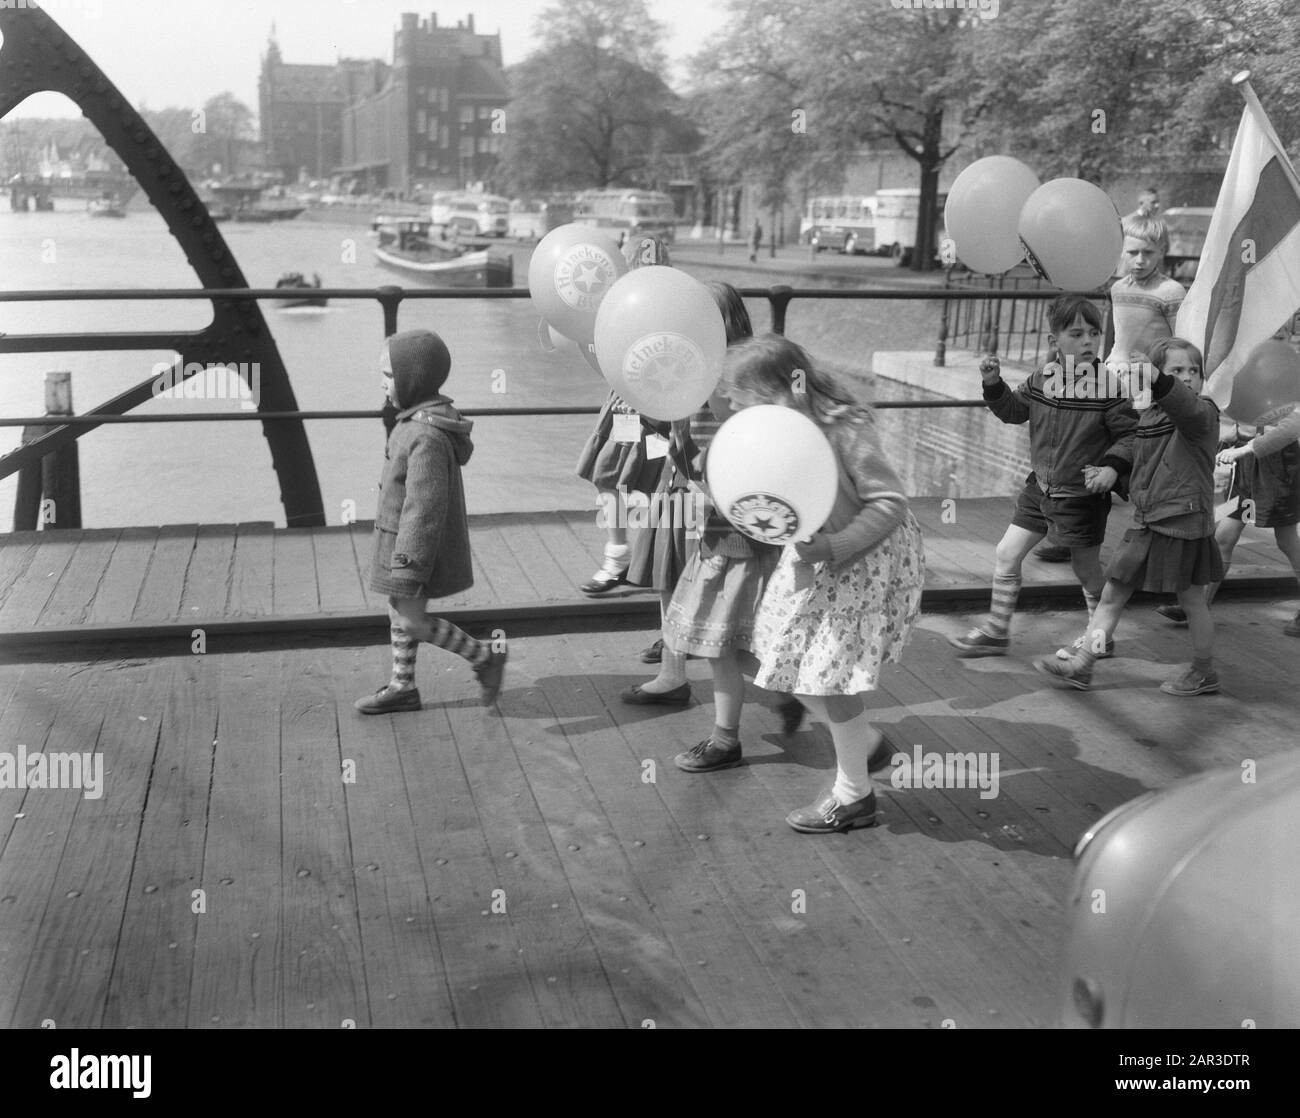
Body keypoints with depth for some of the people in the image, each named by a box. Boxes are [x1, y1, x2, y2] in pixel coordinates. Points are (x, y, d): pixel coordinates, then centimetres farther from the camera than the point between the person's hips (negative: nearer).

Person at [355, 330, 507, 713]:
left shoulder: (427, 437, -28)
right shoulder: (421, 420, 4)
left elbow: (424, 509, -28)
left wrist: (408, 573, -25)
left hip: (415, 546, -10)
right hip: (403, 536, 10)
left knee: (410, 620, 1)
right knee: (398, 610, 17)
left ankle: (485, 657, 13)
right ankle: (403, 686, 30)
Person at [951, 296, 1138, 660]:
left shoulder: (1108, 387, -17)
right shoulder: (1042, 379, -2)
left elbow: (1132, 434, -12)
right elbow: (1014, 411, 13)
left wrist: (1112, 467, -27)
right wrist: (994, 384, -2)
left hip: (1083, 496, -5)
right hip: (1040, 487, 5)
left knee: (1087, 570, 10)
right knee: (1006, 555, 7)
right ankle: (996, 632, 22)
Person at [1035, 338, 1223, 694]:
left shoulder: (1203, 411, -11)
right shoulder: (1148, 416, 9)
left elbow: (1183, 405, -38)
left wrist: (1157, 382, -54)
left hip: (1184, 521, -6)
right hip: (1146, 521, 7)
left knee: (1191, 599, 6)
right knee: (1113, 593, 6)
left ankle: (1204, 673, 24)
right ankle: (1080, 666, 11)